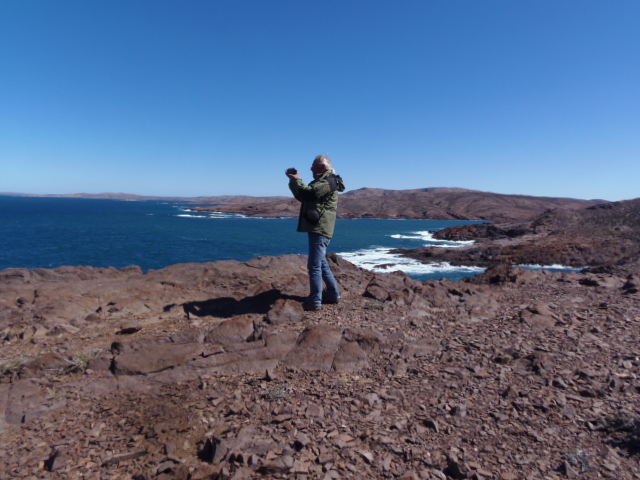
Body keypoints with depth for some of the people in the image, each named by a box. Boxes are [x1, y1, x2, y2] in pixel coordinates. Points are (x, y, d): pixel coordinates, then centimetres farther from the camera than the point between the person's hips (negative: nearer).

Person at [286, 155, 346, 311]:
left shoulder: (328, 181, -9)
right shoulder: (322, 181, 23)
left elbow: (308, 193, -22)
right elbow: (302, 197, 21)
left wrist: (296, 179, -6)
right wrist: (294, 180, 8)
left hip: (320, 229, -11)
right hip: (317, 228, 11)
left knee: (314, 265, -11)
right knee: (321, 263, 17)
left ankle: (315, 302, -8)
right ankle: (333, 294, 27)